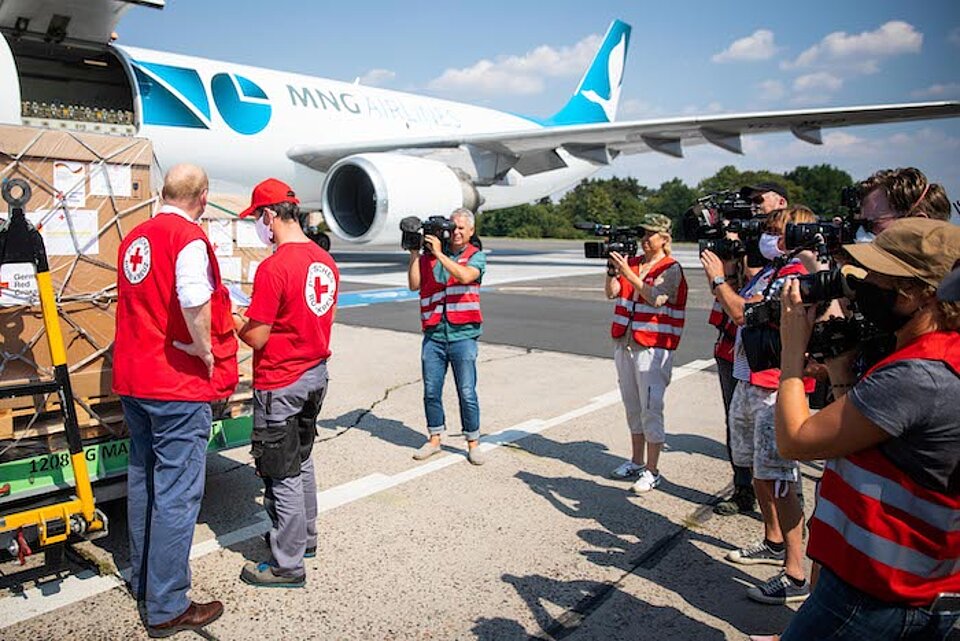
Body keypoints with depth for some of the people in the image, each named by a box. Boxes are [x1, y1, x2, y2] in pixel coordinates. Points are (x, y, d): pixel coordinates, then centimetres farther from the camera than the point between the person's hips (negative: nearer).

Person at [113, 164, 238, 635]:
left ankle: (142, 580, 34)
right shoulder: (189, 237, -15)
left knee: (143, 479, 19)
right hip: (179, 384, -9)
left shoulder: (134, 238, 11)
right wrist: (207, 353, -17)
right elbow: (194, 302, -31)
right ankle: (167, 608, 7)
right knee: (177, 492, -1)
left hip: (133, 380, 9)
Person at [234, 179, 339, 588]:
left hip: (280, 383, -8)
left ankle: (287, 565, 17)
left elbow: (256, 338, -18)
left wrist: (230, 318, 2)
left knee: (281, 474, 4)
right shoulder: (326, 262, 3)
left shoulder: (273, 268, -21)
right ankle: (304, 538, 38)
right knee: (301, 461, 23)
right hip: (316, 374, 8)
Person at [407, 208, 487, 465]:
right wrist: (414, 253, -2)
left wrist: (439, 253, -15)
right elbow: (414, 284, 1)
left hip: (462, 335, -2)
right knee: (431, 391, 9)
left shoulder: (476, 256, 4)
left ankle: (473, 443, 16)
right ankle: (434, 439, 26)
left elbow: (465, 276, -16)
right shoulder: (429, 255, 10)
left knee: (467, 393, 1)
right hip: (433, 335, 3)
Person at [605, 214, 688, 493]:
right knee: (632, 407, 15)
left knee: (651, 409, -5)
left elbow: (656, 298, -22)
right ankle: (637, 461, 28)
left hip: (653, 348, -7)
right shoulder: (632, 263, 11)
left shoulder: (671, 269, -6)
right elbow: (611, 292, 3)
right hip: (624, 344, 7)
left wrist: (627, 273, -27)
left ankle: (652, 471, 4)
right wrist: (612, 270, -12)